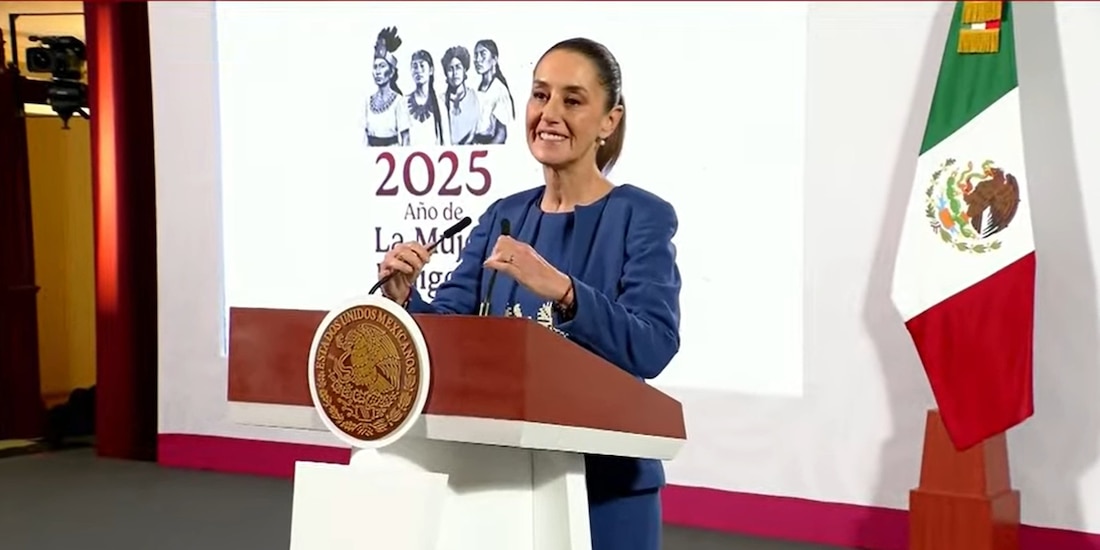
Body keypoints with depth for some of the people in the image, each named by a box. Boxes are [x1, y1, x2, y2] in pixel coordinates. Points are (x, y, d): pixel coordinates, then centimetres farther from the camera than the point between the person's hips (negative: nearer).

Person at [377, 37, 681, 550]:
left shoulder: (642, 217, -9)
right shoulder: (503, 216, 6)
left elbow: (652, 348, -22)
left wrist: (560, 289, -37)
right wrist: (404, 299, -20)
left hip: (605, 483, -4)